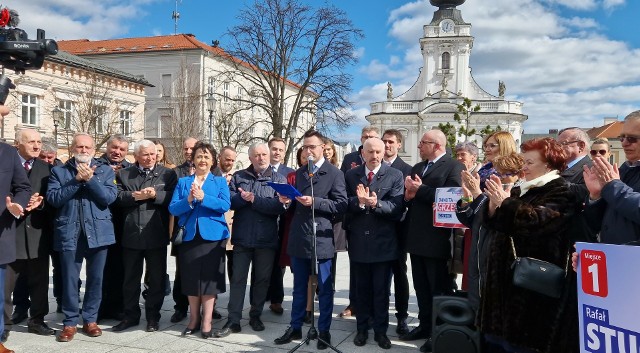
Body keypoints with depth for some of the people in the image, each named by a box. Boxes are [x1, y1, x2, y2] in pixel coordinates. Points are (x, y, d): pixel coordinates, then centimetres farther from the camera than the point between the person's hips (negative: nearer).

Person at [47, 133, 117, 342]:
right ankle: (70, 322, 17)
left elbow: (109, 197, -7)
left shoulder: (105, 170, 7)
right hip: (69, 233, 0)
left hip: (98, 232, 0)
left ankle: (90, 320, 21)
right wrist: (77, 179, -13)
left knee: (95, 279, 7)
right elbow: (53, 198, -6)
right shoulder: (59, 171, 7)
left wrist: (90, 179, -14)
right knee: (69, 280, 5)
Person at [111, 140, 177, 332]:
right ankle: (131, 315, 27)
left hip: (156, 235, -2)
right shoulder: (123, 174, 8)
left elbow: (173, 197, -7)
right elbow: (117, 197, -4)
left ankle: (153, 317, 21)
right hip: (131, 235, 2)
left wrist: (155, 195, -21)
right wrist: (135, 196, -19)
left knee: (156, 279, 7)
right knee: (130, 278, 13)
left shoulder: (168, 173, 3)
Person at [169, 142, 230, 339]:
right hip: (189, 235, 2)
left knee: (209, 277, 1)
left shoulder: (220, 181, 5)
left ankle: (207, 321, 9)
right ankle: (194, 318, 22)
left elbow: (225, 205, -11)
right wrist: (188, 200, -19)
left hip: (212, 235, -2)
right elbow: (172, 208, -1)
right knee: (191, 278, 8)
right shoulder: (183, 182, 10)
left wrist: (203, 198, -23)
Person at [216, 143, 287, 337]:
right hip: (242, 237, 1)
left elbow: (280, 206, -13)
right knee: (238, 278, 3)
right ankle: (233, 320, 9)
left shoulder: (279, 179, 2)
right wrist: (244, 197, -20)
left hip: (266, 238, 0)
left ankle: (255, 315, 26)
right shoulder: (238, 176, 8)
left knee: (262, 278, 10)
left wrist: (254, 199, -14)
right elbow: (229, 200, -4)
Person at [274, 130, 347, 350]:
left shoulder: (334, 173, -5)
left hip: (321, 239, -5)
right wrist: (287, 201, -2)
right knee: (299, 287, 16)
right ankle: (295, 327, 26)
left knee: (325, 288, 5)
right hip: (298, 238, 6)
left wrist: (315, 202, -21)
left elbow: (341, 205, -12)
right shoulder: (299, 173, 14)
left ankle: (324, 331, 17)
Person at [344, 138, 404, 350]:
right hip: (359, 241, 2)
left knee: (381, 290, 8)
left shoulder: (395, 176, -3)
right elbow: (344, 205, -4)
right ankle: (362, 328, 27)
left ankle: (381, 330, 22)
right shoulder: (351, 175, 5)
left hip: (383, 242, -2)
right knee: (362, 288, 14)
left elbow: (397, 207, -13)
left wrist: (376, 203, -28)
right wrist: (359, 201, -23)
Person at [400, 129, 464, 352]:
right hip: (416, 237, 8)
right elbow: (409, 197, 13)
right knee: (421, 287, 17)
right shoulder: (417, 167, 16)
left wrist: (420, 190, -17)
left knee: (439, 289, 5)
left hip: (437, 239, -7)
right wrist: (408, 193, -9)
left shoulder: (454, 167, -9)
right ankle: (425, 325, 31)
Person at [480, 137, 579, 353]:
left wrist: (505, 202, -17)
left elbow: (538, 220, -25)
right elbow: (494, 225, 15)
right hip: (507, 276, 8)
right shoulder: (521, 191, 16)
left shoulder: (561, 192, -8)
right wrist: (494, 203, -4)